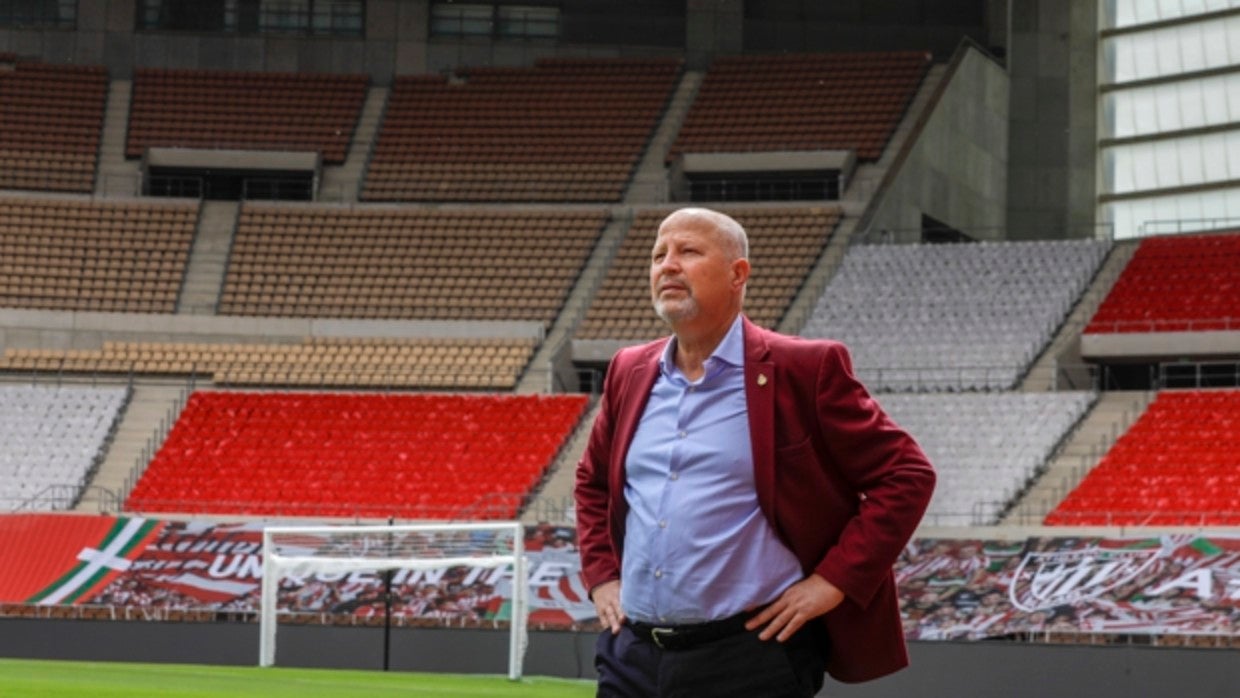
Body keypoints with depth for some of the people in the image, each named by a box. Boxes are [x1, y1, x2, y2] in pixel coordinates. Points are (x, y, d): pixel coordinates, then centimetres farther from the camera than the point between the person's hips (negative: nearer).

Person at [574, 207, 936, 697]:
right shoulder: (630, 372, 13)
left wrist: (834, 580, -10)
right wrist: (600, 575, 16)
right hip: (632, 656, 6)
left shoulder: (803, 370, -5)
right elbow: (592, 480, 30)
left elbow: (906, 475, -4)